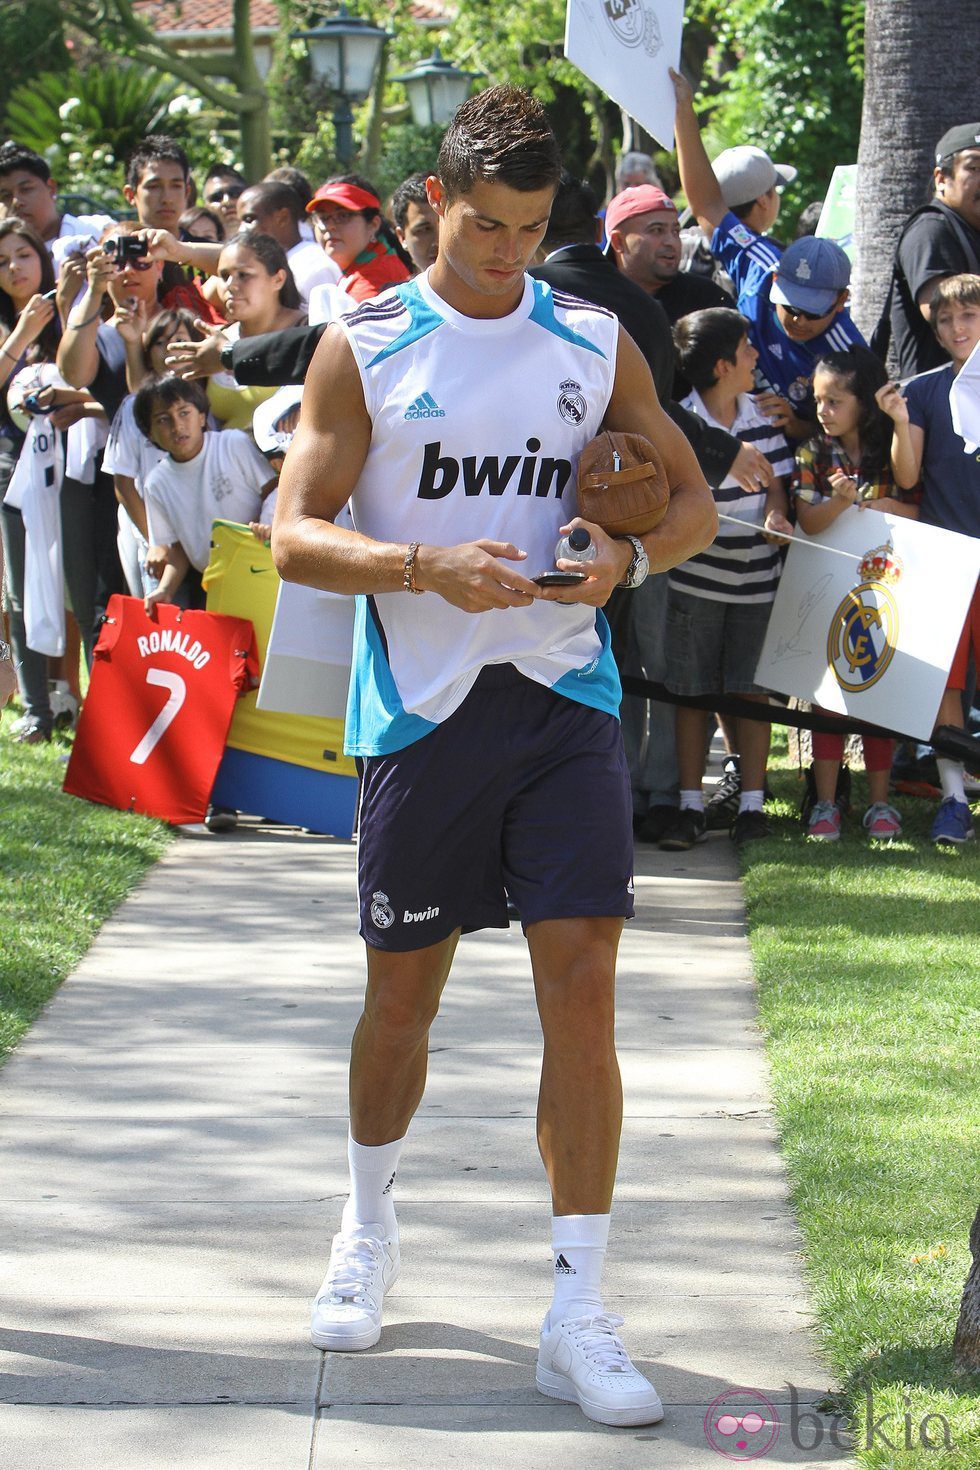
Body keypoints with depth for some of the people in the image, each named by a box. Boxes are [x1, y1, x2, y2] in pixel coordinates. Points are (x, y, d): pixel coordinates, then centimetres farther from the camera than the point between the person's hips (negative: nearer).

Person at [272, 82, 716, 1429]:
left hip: (563, 698, 1)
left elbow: (693, 501, 13)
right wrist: (430, 568, -21)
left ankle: (578, 1315, -5)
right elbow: (295, 533, -5)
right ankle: (369, 1229, 37)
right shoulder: (363, 347, 0)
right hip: (422, 703, -1)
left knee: (581, 985, -8)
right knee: (404, 989, 9)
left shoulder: (596, 343, 7)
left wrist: (629, 554, -10)